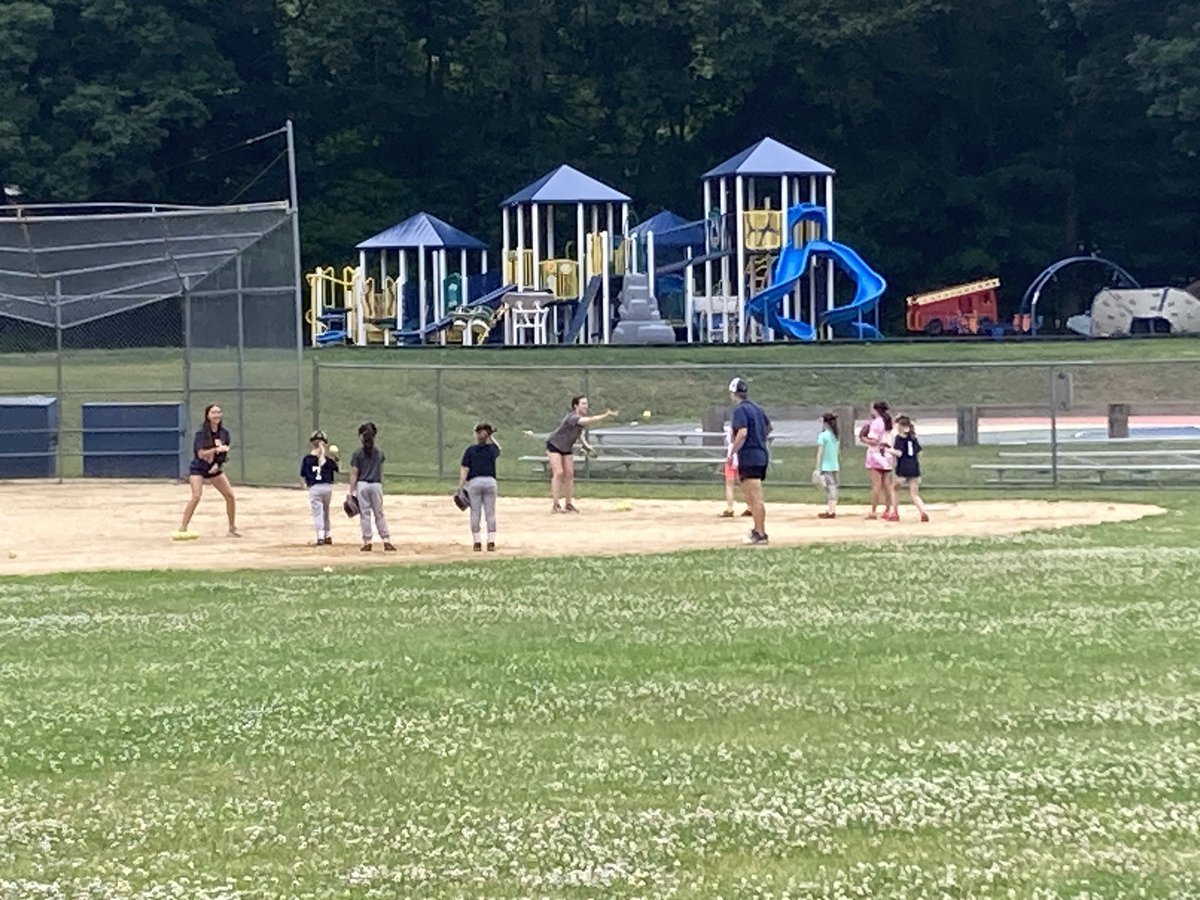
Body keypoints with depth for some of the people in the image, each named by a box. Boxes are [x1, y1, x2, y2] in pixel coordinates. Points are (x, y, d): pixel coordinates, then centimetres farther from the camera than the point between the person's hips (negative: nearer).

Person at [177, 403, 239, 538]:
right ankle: (182, 529, -19)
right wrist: (216, 449, -37)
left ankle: (232, 528, 12)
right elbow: (201, 454, -24)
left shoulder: (223, 433, -2)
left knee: (230, 495, -2)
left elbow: (224, 452, 4)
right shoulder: (201, 433, -17)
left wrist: (217, 464, -12)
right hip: (198, 469, -6)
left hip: (214, 469, 6)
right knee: (196, 496, -24)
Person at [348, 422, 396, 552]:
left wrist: (351, 492, -6)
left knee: (365, 514, 2)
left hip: (362, 485, -2)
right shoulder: (379, 453, 5)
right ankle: (386, 540, 4)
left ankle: (367, 542, 1)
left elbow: (354, 474, -6)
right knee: (379, 514, 9)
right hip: (377, 485, 3)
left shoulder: (358, 453, -5)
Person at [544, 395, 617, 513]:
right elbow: (590, 420, -50)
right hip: (554, 445, -8)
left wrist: (586, 445, -4)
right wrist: (605, 415, -57)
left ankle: (569, 504, 6)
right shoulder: (572, 418, -33)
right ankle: (555, 505, -17)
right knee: (559, 473, -16)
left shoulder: (582, 417, -6)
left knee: (569, 474, 1)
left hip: (567, 448, 8)